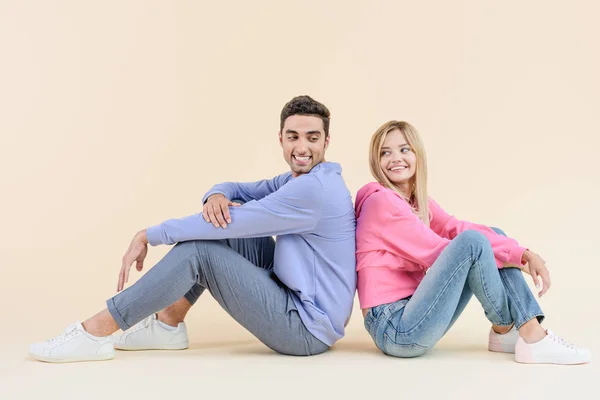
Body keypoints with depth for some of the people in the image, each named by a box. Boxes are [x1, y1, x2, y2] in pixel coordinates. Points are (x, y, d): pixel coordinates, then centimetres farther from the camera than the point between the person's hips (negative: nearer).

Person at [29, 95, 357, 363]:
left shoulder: (314, 188, -22)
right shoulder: (301, 179, 10)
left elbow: (221, 224, -20)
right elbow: (234, 190, 12)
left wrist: (148, 235, -8)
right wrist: (216, 196, -14)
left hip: (310, 330, -9)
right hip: (296, 296, 9)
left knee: (198, 249, -16)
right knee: (216, 235, 5)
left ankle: (95, 332, -8)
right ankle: (167, 325, 11)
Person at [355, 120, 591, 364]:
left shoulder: (418, 201, 13)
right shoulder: (380, 201, -13)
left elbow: (457, 229, 0)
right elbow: (437, 251, -13)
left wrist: (523, 254, -13)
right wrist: (512, 258, -8)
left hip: (414, 314, 9)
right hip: (394, 330, -9)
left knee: (494, 236, 4)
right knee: (472, 242, -22)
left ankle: (531, 331, -7)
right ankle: (504, 329, -3)